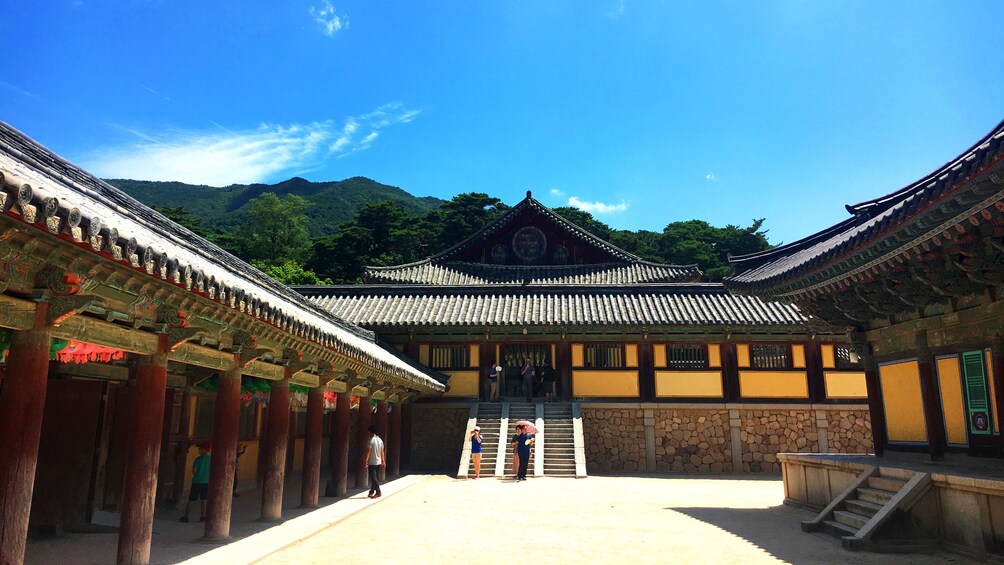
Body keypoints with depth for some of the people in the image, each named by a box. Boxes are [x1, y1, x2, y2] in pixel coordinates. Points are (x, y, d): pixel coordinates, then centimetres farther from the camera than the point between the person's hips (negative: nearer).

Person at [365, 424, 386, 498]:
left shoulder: (371, 440, -12)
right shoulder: (380, 440, 9)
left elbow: (368, 451, -16)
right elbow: (382, 451, 12)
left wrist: (366, 461, -14)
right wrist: (383, 461, 16)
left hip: (372, 462, -7)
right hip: (378, 462, 7)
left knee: (373, 478, -6)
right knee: (376, 477, 12)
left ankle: (378, 492, -14)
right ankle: (372, 492, 21)